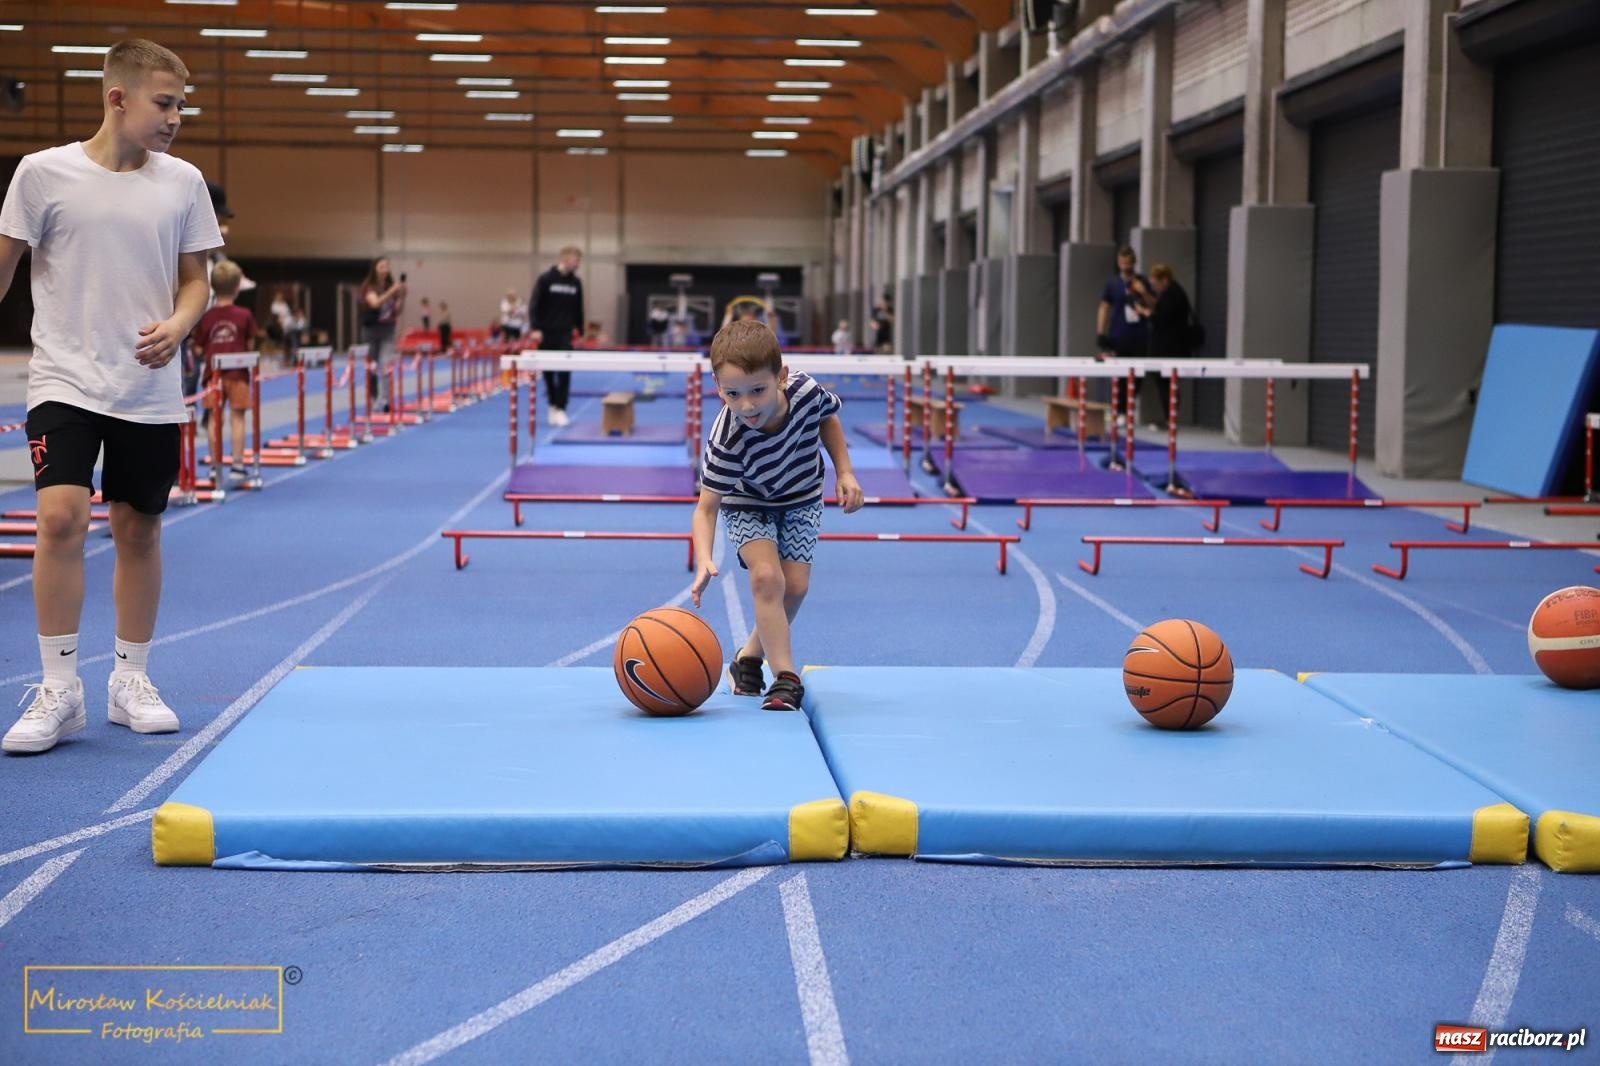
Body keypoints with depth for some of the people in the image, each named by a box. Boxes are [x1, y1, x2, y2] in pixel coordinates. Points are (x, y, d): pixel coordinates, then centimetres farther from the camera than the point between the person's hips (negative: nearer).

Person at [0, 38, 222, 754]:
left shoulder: (183, 183, 2)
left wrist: (177, 326, -11)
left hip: (150, 392, 3)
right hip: (66, 381, -3)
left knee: (138, 530, 8)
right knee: (61, 517, -15)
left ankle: (131, 680, 22)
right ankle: (59, 689, -4)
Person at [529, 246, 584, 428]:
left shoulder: (576, 282, 5)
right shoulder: (545, 279, -7)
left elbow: (579, 309, 14)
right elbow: (534, 305, -8)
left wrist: (580, 331, 11)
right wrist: (536, 329, -16)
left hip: (566, 334, 2)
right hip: (546, 334, -2)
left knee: (564, 373, -7)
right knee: (548, 372, 6)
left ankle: (560, 409, -5)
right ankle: (553, 405, 21)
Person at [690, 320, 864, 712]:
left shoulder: (806, 392, -31)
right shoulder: (726, 442, -40)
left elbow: (828, 418, -4)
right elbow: (706, 506, -36)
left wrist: (845, 472, -7)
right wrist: (704, 559, -51)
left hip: (801, 499, 3)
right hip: (748, 505, -3)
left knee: (795, 587, -3)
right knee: (766, 577, -23)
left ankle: (749, 657, 20)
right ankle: (786, 677, -16)